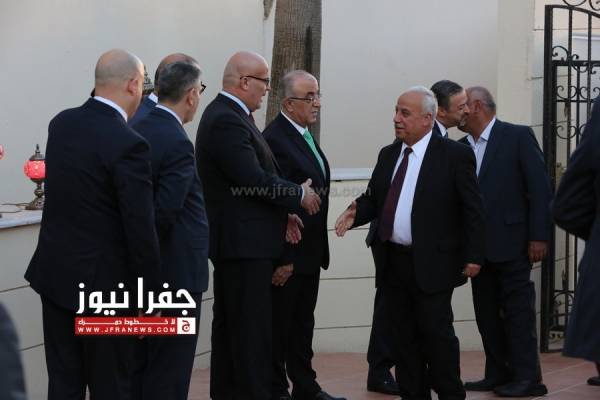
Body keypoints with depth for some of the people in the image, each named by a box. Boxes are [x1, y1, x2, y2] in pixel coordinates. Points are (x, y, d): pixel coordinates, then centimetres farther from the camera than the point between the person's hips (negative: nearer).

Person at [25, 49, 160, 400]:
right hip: (102, 281, -7)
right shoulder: (129, 145, -20)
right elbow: (141, 229, -18)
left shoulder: (61, 123, 2)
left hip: (54, 271, 7)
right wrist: (152, 292, -8)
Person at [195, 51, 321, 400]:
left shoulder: (231, 116, 14)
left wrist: (282, 211, 9)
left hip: (237, 240, 11)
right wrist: (299, 194, -10)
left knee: (230, 325, 14)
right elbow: (254, 179, -23)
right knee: (252, 330, -8)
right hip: (243, 241, -11)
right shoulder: (227, 121, -18)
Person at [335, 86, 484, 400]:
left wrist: (473, 256, -10)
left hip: (431, 264, -6)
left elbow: (473, 209, -6)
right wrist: (356, 212, -7)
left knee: (436, 333, -4)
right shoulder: (388, 155, 12)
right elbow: (374, 199, 16)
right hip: (391, 262, 6)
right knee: (403, 336, 9)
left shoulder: (455, 155, -6)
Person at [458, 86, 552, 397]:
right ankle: (498, 374, 16)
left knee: (518, 310, -4)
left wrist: (539, 236, -13)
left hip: (510, 242, -6)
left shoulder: (518, 137, -6)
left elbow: (540, 188, -8)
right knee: (486, 313, 9)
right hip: (479, 246, 6)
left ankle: (527, 378, 0)